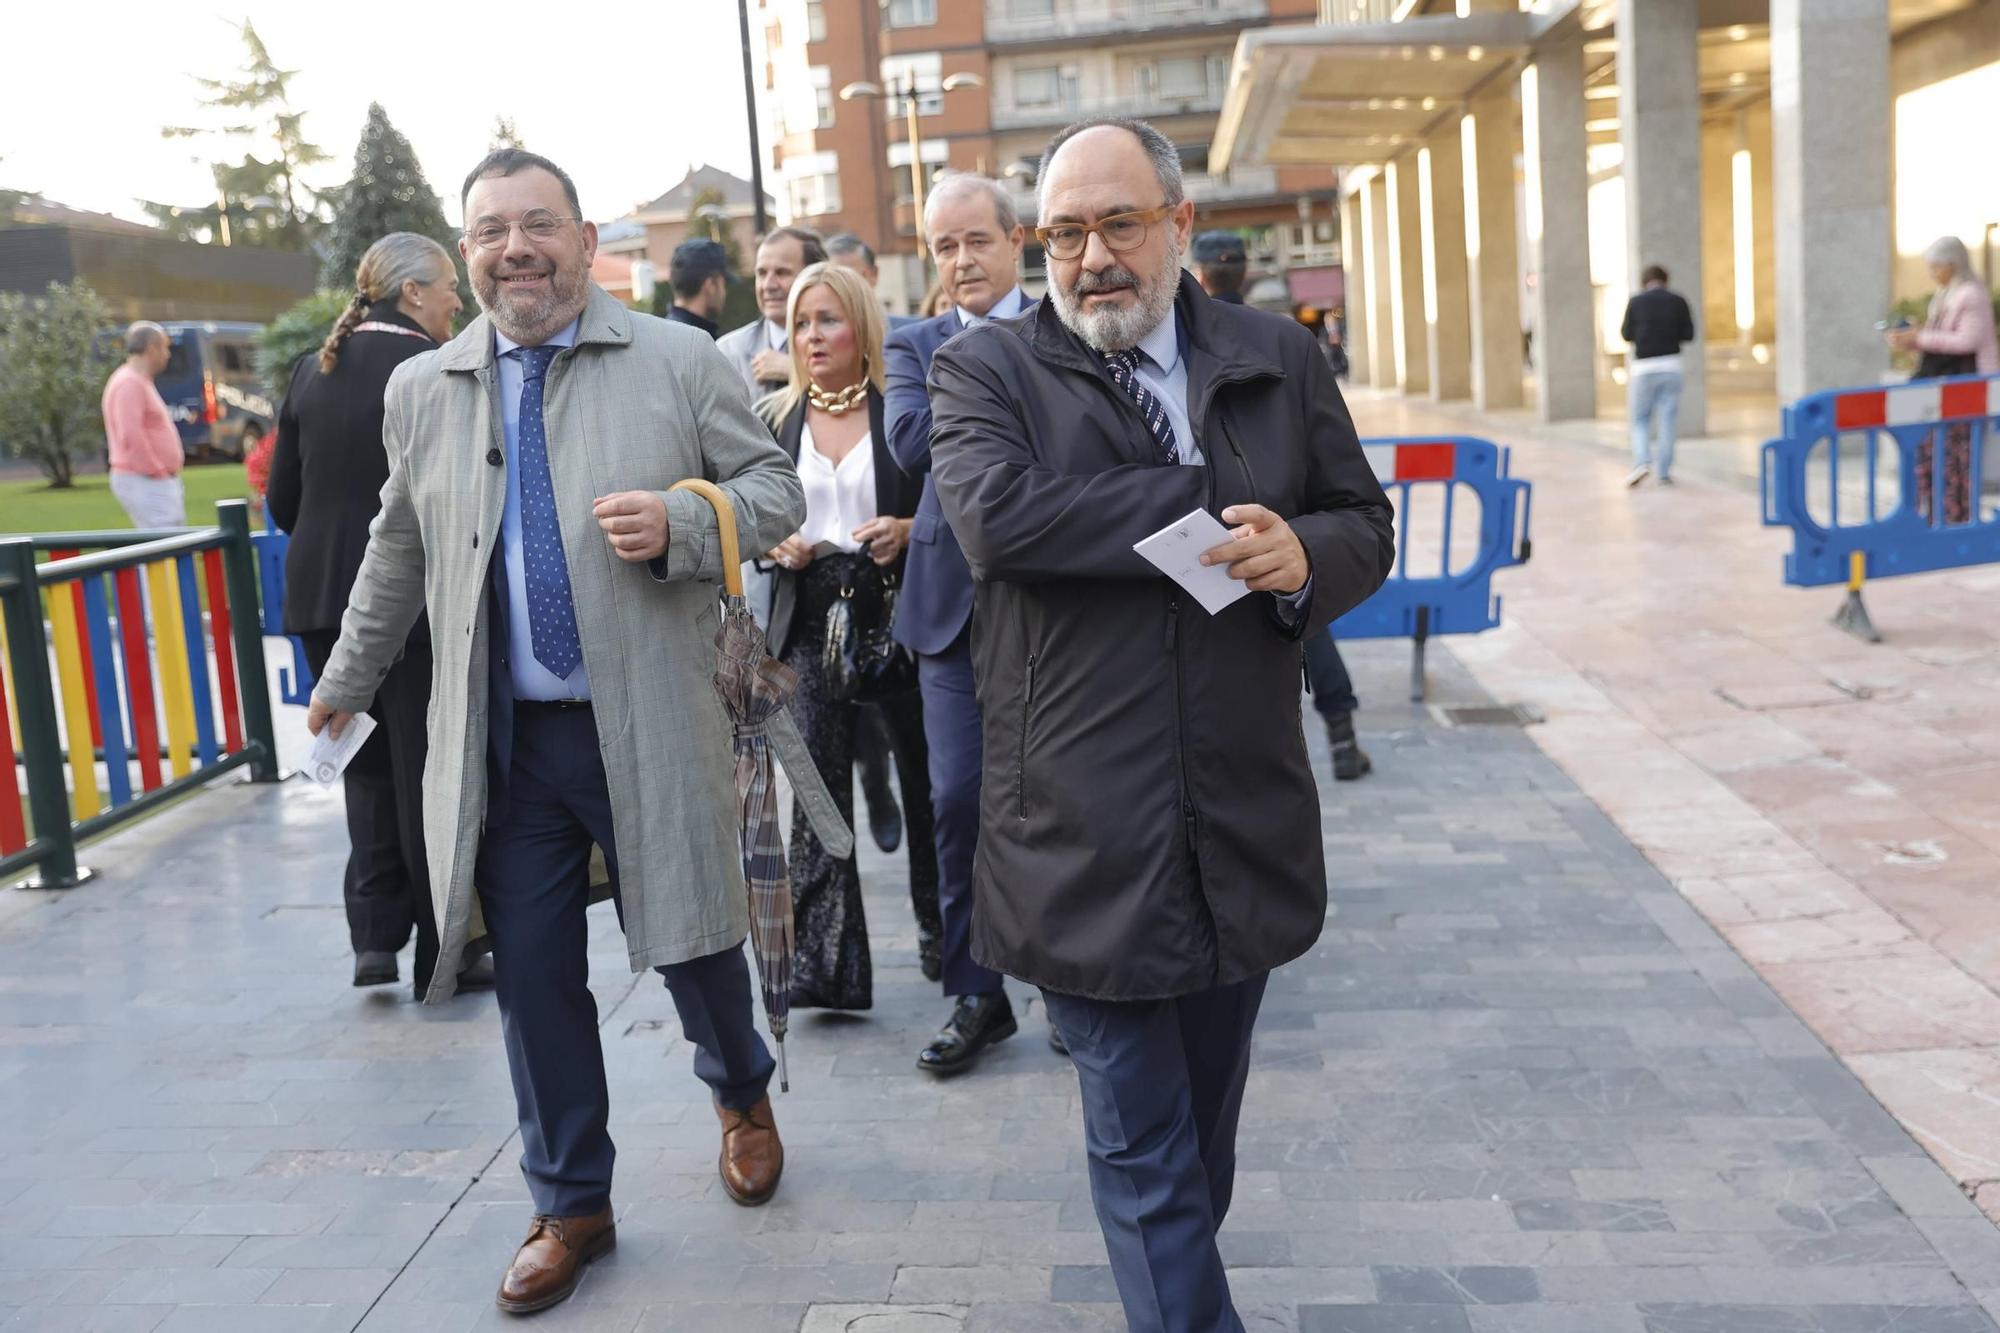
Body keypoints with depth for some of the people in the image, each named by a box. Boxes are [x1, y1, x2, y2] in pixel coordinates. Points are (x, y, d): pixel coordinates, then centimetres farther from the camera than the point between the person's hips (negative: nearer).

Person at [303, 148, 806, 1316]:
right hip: (504, 740, 3)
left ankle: (741, 1096, 44)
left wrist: (680, 522, -19)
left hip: (650, 729, -2)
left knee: (691, 939, 10)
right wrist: (349, 680, 29)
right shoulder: (421, 390, 8)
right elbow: (401, 551, 20)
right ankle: (572, 1207, 27)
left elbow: (777, 494, 1)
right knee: (533, 975, 8)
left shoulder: (680, 362, -2)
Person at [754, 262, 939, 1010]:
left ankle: (939, 925, 30)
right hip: (812, 617, 2)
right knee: (818, 783, -4)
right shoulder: (775, 419, 10)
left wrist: (908, 531, -16)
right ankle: (823, 966, -2)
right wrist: (776, 544, -7)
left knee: (922, 772, 8)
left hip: (896, 609, -1)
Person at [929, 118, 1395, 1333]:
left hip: (1248, 825, 5)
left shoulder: (1281, 361, 7)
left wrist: (1303, 556, -15)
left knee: (1205, 1125, 24)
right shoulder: (985, 369, -4)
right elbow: (997, 516, -22)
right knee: (1143, 1149, 5)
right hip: (1088, 845, -4)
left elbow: (1366, 525, 9)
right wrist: (1210, 500, -17)